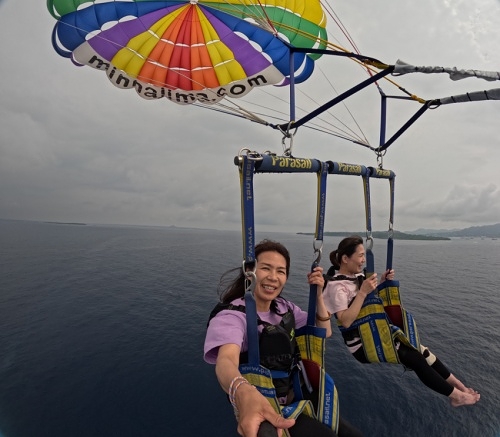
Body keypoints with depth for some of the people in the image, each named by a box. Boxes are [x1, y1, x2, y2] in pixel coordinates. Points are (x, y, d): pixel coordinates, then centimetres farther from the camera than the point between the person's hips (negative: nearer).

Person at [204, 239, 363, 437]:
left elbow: (324, 333, 3)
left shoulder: (284, 307, 1)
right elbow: (226, 360, -42)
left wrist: (318, 295, -15)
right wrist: (244, 393, -65)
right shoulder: (230, 316, -23)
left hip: (295, 397, 7)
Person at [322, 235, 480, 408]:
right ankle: (455, 394, 12)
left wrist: (382, 283, -1)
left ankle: (457, 384, 16)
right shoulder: (336, 286, -23)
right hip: (362, 346, -8)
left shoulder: (357, 276, 3)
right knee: (414, 357, -8)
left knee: (420, 350, 1)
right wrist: (363, 291, -34)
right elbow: (345, 321, -32)